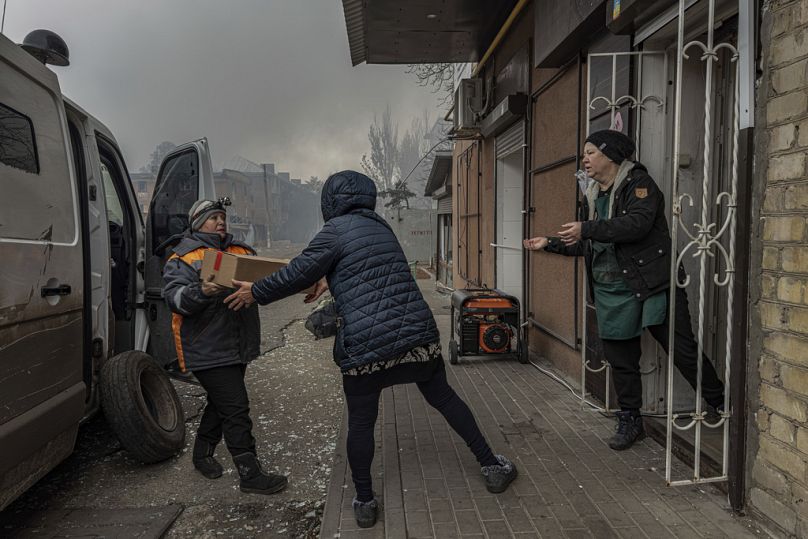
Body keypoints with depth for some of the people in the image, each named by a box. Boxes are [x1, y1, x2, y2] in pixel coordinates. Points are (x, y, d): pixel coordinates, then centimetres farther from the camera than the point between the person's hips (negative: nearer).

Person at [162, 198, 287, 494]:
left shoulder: (242, 251, 14)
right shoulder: (183, 258, -5)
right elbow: (174, 297, -18)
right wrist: (201, 291, -37)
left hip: (238, 346, 7)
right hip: (207, 349, -7)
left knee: (221, 403, 21)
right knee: (236, 408, -8)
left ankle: (202, 454, 41)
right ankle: (250, 475, 2)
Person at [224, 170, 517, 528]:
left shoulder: (337, 229, -5)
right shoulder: (381, 226, 16)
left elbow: (297, 273, -1)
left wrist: (255, 293, 12)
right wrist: (330, 280, 40)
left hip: (366, 345, -5)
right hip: (418, 333, 6)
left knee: (360, 423, 12)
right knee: (444, 397, 20)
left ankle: (365, 503, 25)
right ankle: (492, 467, 29)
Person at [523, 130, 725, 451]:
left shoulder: (638, 182, -7)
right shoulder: (591, 196, 15)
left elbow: (638, 223, -24)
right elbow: (585, 246, 23)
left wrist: (587, 228, -22)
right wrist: (549, 244, 16)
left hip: (651, 284, -7)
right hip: (610, 291, 7)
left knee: (683, 349, -2)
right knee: (620, 359, 12)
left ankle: (720, 403, 19)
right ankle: (630, 421, 25)